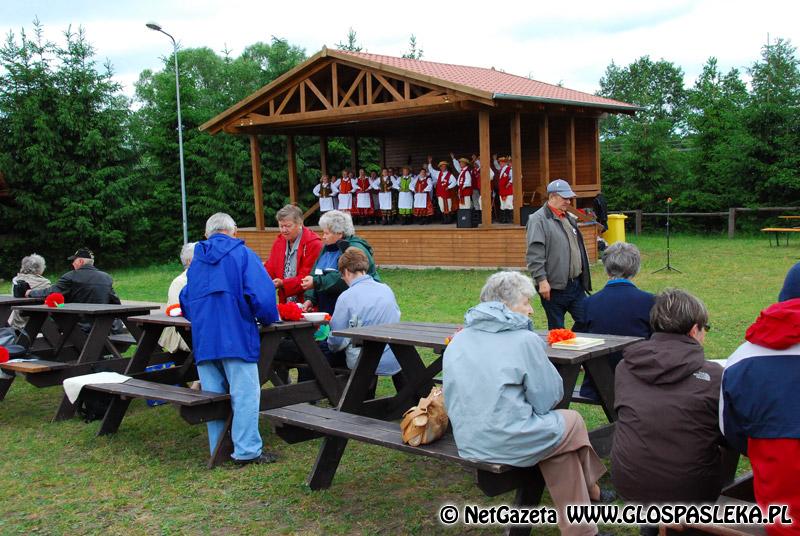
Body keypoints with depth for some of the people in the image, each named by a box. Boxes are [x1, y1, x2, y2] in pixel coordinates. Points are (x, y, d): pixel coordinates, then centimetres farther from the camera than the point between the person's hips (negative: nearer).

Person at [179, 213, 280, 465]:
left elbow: (185, 302, 25)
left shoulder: (196, 261, 19)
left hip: (203, 338, 6)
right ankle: (247, 450, -7)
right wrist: (269, 319, 4)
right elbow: (262, 292, -11)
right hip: (236, 337, -6)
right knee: (245, 394, -4)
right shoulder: (242, 254, 0)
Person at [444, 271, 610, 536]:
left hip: (468, 443, 6)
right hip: (511, 443, -6)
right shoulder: (525, 340, -12)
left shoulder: (458, 340, 6)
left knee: (559, 436, 27)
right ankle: (589, 491, 46)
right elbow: (550, 398, -7)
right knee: (573, 421, 22)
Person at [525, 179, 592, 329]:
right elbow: (535, 255, -16)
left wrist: (584, 278, 23)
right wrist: (542, 280, -21)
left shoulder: (569, 219, 17)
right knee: (556, 331, 2)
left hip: (576, 285, 8)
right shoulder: (538, 219, -9)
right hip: (554, 288, -7)